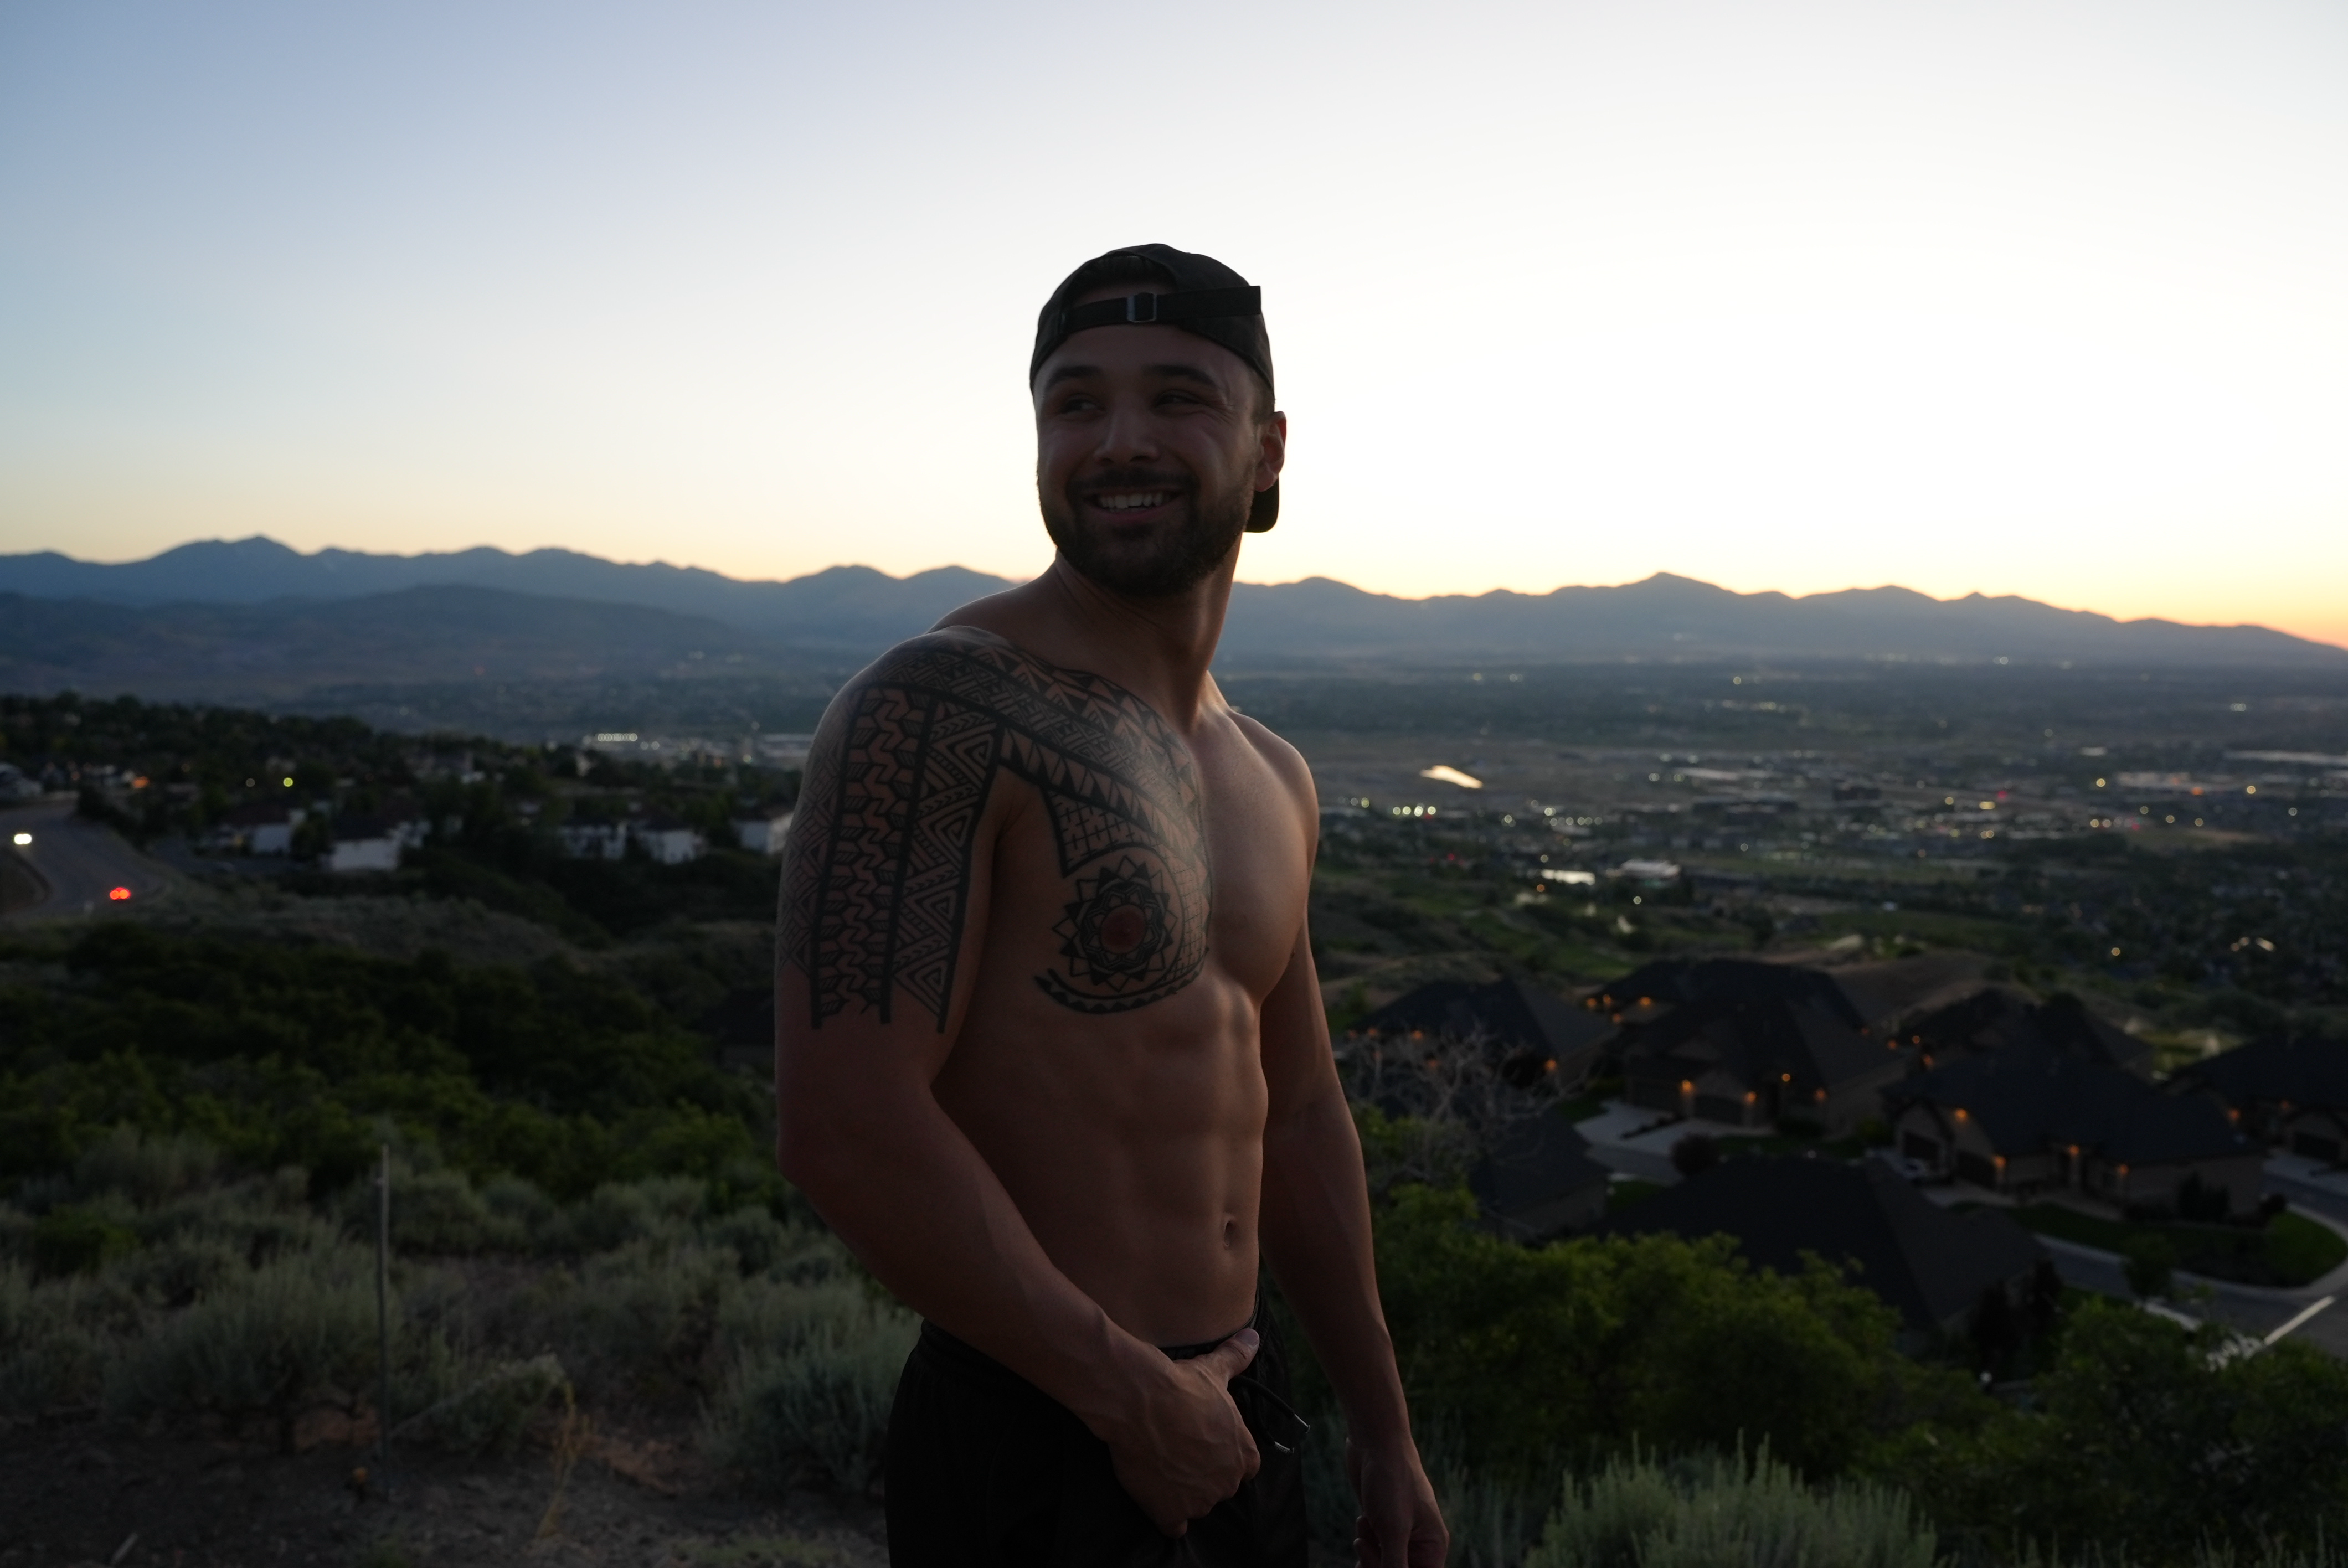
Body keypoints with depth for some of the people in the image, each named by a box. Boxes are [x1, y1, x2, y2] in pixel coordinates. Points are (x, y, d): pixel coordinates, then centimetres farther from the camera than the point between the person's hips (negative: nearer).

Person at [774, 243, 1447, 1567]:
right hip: (1039, 1447, -7)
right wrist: (1133, 1390, -16)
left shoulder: (1271, 779, 8)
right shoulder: (939, 710, -18)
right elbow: (846, 1132, -24)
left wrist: (1383, 1430, 18)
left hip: (1233, 1417, 8)